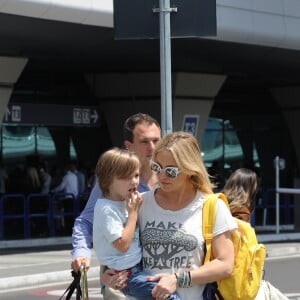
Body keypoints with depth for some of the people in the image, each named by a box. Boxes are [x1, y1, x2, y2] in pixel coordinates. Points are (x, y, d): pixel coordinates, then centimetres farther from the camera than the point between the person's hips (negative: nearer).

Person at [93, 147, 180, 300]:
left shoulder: (125, 201, 9)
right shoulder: (107, 208, -19)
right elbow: (123, 244, -21)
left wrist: (135, 209, 4)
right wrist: (133, 212, -16)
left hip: (137, 267, 10)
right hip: (125, 275, -9)